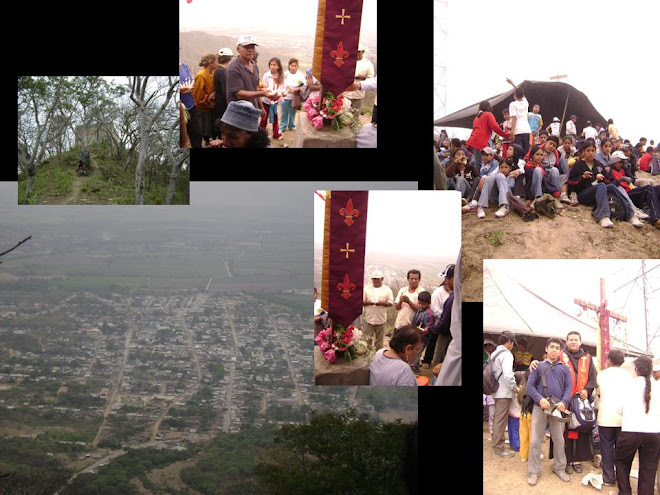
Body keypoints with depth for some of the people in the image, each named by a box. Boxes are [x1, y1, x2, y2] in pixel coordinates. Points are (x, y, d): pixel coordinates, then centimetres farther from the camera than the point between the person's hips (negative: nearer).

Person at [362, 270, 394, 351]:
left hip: (381, 319, 0)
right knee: (367, 338, 1)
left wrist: (382, 303, -19)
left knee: (379, 339, 10)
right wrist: (368, 302, -19)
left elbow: (391, 303, 1)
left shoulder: (387, 290, 4)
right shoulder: (366, 289, 4)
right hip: (368, 319, 0)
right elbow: (361, 302, 2)